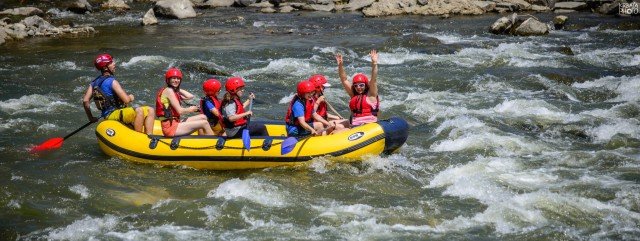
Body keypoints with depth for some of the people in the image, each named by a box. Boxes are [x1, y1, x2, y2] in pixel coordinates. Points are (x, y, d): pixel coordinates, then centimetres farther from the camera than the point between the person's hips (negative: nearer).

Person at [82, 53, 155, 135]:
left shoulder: (94, 83, 14)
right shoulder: (112, 81, -14)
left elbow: (85, 101, 11)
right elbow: (126, 100, -19)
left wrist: (91, 118, 19)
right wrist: (130, 97, 4)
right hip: (114, 114, -10)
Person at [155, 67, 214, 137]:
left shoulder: (173, 91, 18)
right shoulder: (168, 90, -10)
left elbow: (190, 96, 10)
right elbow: (180, 111, -16)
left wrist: (178, 89, 12)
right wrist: (190, 109, 1)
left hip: (174, 123, 10)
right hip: (170, 127, -10)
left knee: (202, 117, 17)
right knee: (204, 123, -12)